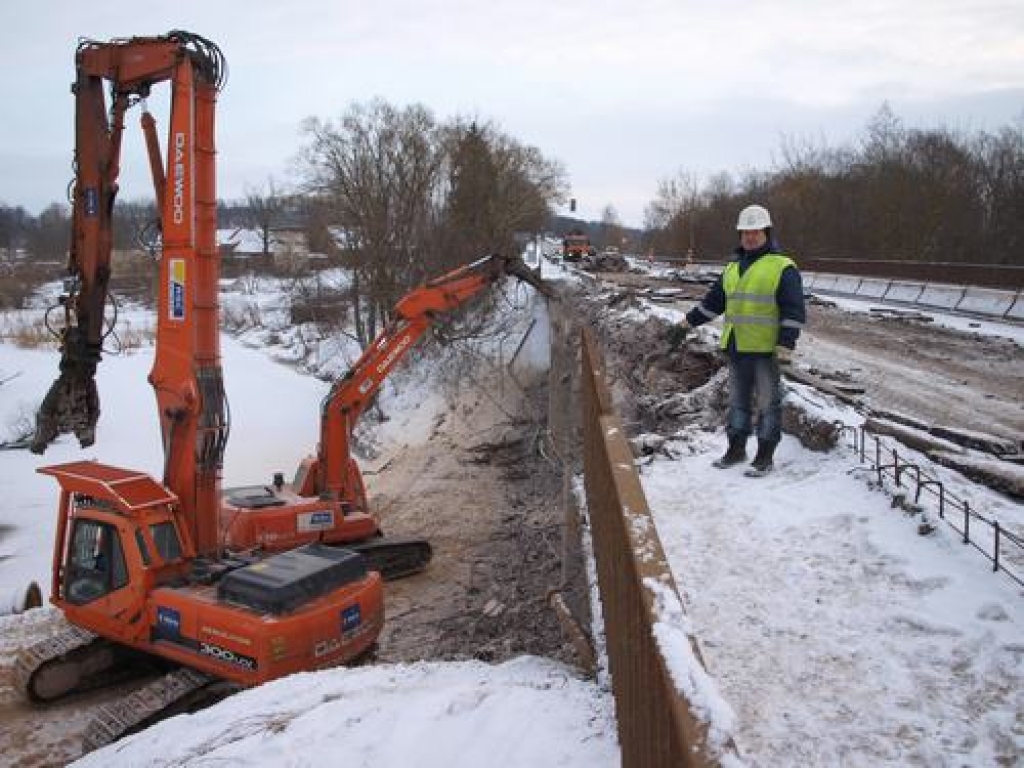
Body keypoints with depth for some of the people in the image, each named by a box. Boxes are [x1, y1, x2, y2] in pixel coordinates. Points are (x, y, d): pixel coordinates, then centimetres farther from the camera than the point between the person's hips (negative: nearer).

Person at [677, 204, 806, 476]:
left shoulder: (783, 267, -6)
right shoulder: (732, 268, 14)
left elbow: (794, 311, -11)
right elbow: (713, 300, 24)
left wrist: (786, 344, -18)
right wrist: (690, 321, 26)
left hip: (766, 349, -6)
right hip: (736, 348, 6)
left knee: (767, 402, 2)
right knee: (738, 400, 14)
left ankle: (765, 455, 10)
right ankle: (736, 448, 25)